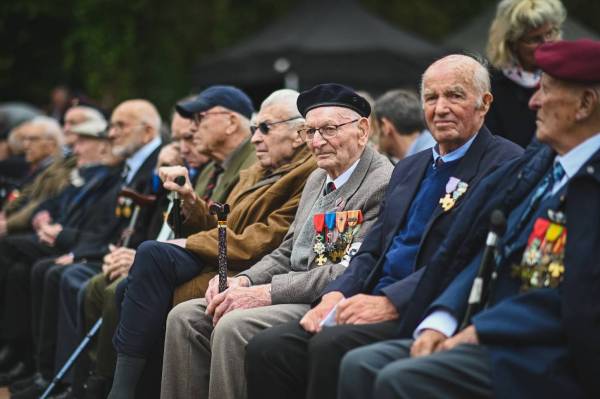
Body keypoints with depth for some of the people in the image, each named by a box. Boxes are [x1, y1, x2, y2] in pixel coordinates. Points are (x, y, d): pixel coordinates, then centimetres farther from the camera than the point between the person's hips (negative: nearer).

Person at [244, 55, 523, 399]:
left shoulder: (506, 164, -2)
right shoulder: (409, 169, 24)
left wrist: (390, 302, -21)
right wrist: (335, 295, 0)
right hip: (376, 303, 7)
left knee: (332, 346, -32)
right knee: (267, 348, -15)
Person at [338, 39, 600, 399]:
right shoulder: (535, 167, 17)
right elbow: (485, 254, 14)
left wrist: (479, 331, -14)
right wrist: (441, 320, -3)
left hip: (554, 357, -8)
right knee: (361, 366, -8)